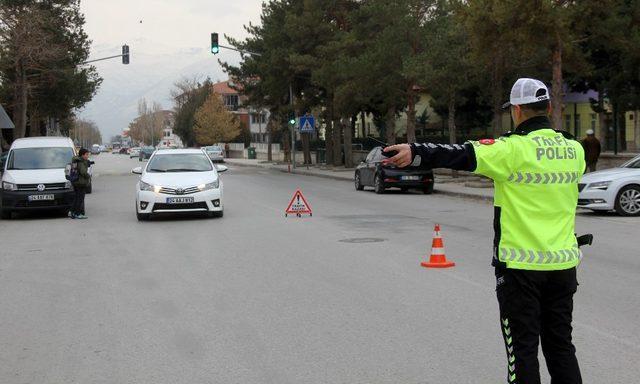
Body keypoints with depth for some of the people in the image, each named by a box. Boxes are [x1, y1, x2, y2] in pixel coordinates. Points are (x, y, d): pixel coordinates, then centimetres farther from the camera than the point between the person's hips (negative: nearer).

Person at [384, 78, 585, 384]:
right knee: (561, 344, 16)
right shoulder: (574, 150, 4)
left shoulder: (515, 149, -14)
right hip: (563, 264, 6)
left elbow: (464, 156, -23)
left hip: (521, 266, -5)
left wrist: (416, 153, -26)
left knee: (523, 347, 5)